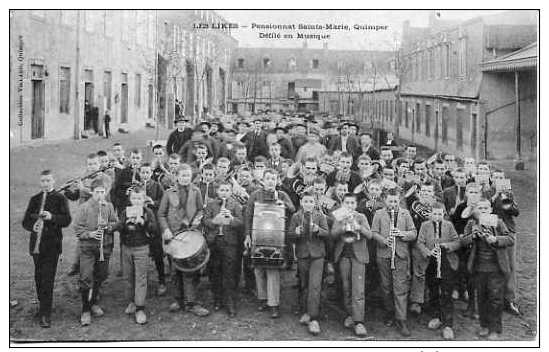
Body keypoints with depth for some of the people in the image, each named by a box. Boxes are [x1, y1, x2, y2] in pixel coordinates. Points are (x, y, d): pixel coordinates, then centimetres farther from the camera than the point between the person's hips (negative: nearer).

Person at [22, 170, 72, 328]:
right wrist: (32, 226, -10)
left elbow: (67, 220, -9)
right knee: (39, 277, 10)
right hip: (36, 243, 4)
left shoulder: (60, 198, 2)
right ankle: (43, 305, 28)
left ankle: (45, 315, -6)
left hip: (52, 245, -4)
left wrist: (51, 217, -26)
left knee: (47, 279, -8)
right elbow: (25, 221, 12)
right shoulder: (34, 199, 15)